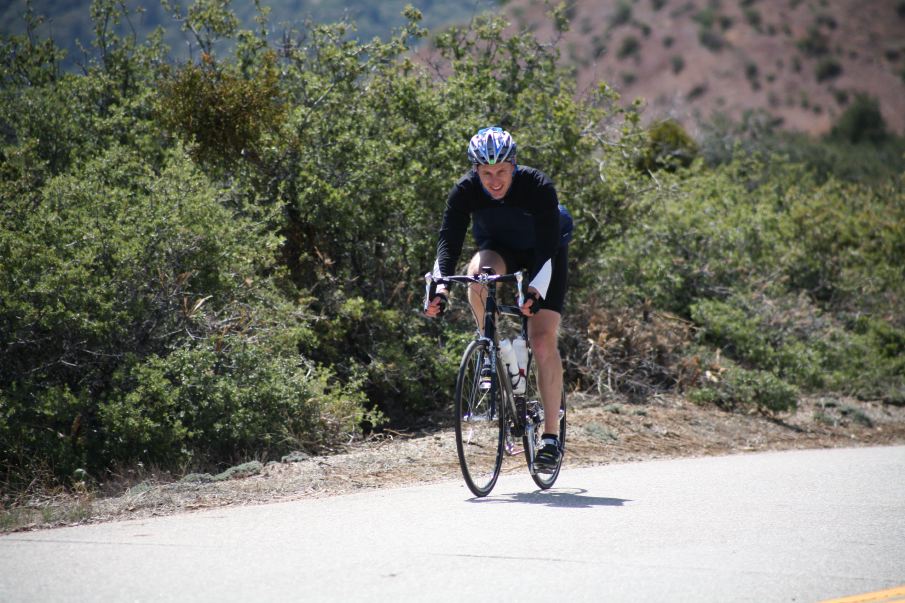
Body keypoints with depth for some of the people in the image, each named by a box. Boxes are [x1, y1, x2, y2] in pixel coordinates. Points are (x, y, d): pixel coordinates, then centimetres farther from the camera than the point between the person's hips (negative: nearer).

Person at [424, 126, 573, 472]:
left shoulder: (538, 187, -33)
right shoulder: (465, 191, -25)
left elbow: (547, 246, -36)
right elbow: (449, 240, -29)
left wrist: (535, 291, -52)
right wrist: (440, 287, -45)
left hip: (545, 252, -2)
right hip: (499, 249, 3)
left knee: (543, 341, -16)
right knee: (478, 272, -36)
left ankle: (551, 436, -11)